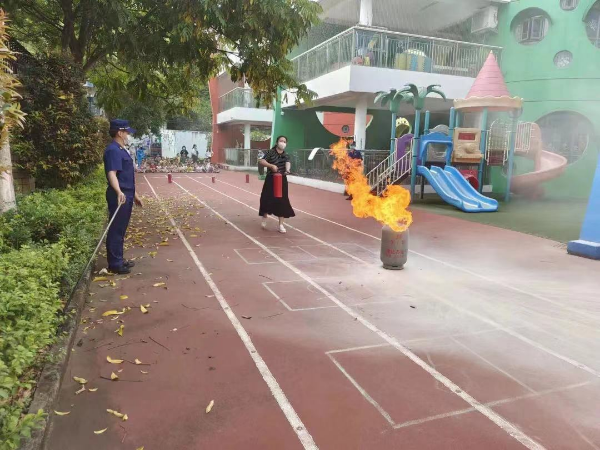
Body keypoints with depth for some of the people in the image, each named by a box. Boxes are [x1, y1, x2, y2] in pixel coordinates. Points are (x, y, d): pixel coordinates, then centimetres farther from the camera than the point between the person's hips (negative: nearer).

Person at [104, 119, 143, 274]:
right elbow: (112, 173, -27)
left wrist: (134, 194, 27)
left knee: (121, 230, 16)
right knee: (116, 230, -4)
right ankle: (114, 264, 3)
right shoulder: (113, 150, -14)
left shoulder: (122, 150, 18)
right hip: (119, 196, -10)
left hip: (126, 195, 10)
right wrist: (119, 192, -42)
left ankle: (119, 260, 25)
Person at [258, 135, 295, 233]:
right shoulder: (270, 152, -3)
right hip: (270, 179, -2)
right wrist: (271, 166, -28)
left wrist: (287, 169, -36)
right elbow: (262, 162, -13)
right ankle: (264, 219, 29)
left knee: (282, 201, -1)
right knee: (267, 199, 0)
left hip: (282, 180, 2)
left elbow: (288, 163, -14)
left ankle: (281, 224, 8)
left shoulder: (286, 155, 6)